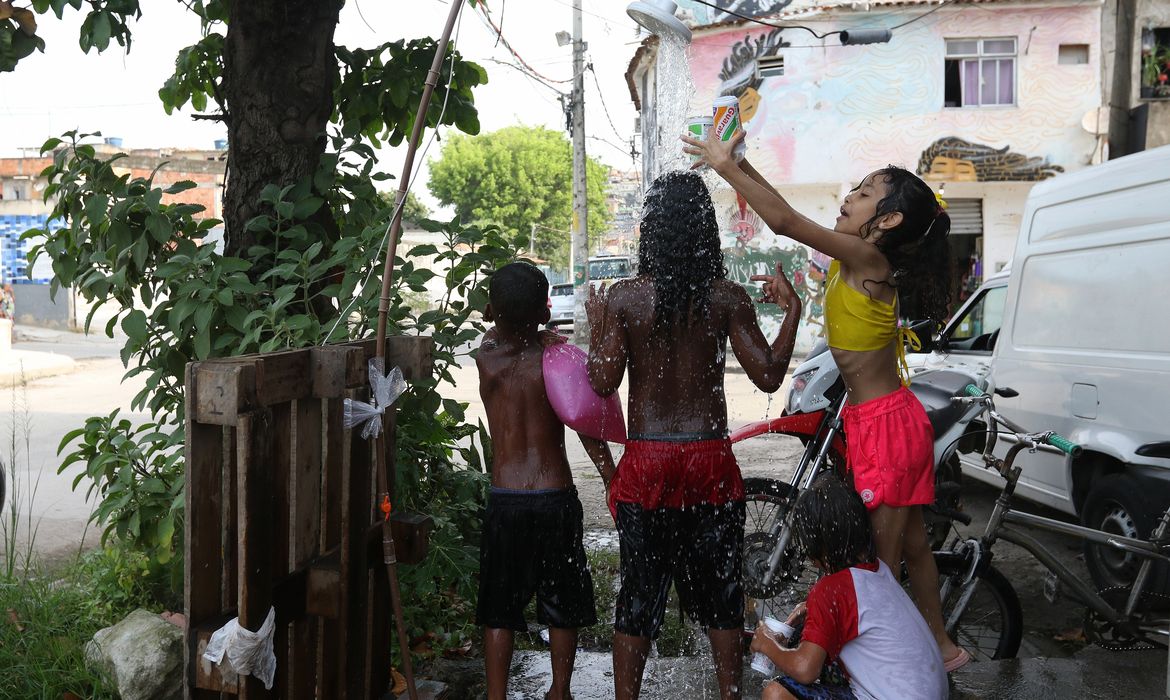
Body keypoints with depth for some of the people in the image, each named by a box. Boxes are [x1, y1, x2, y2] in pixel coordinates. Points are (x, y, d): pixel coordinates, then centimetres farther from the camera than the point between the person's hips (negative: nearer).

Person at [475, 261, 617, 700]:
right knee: (562, 603, 17)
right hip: (556, 499, -1)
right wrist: (618, 486, -7)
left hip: (503, 502, 1)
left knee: (499, 607, 13)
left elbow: (498, 333, 22)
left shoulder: (485, 357, -4)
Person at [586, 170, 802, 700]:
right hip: (711, 462, 1)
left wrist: (595, 327, 10)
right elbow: (769, 376, -5)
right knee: (720, 586, 16)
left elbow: (603, 383, -7)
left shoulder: (623, 297, -7)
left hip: (646, 463, 0)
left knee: (638, 591, 10)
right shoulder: (727, 297, -6)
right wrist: (791, 310, 7)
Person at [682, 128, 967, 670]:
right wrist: (739, 163, 7)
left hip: (884, 424, -10)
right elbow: (789, 215, 12)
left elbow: (785, 222, -26)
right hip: (894, 419, 10)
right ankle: (940, 646, 38)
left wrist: (726, 166, -21)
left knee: (880, 560, 2)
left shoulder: (868, 259, -19)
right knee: (910, 544, 22)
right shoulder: (852, 260, 6)